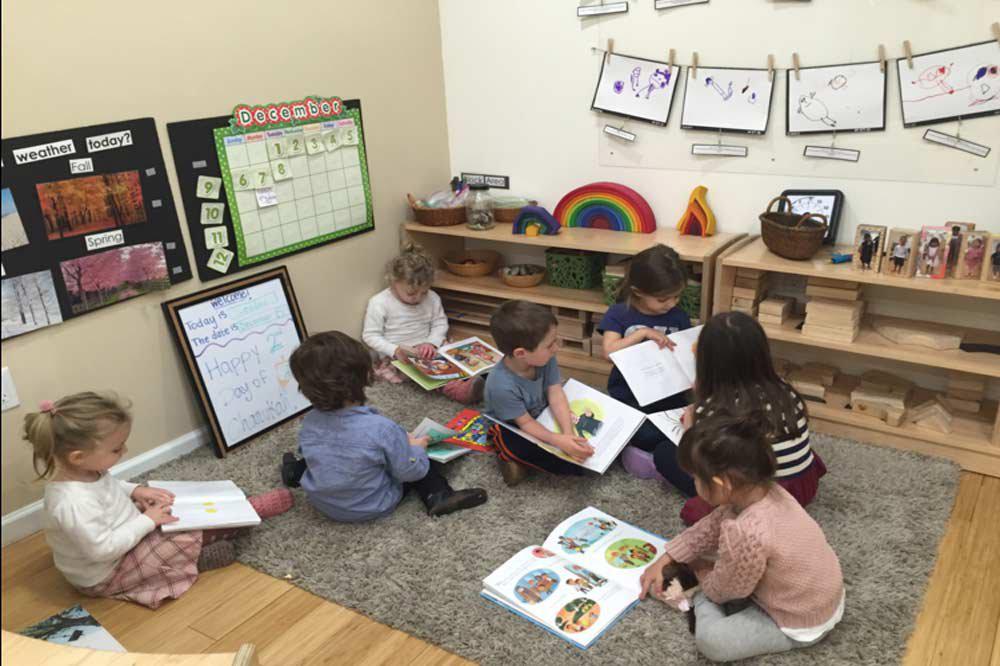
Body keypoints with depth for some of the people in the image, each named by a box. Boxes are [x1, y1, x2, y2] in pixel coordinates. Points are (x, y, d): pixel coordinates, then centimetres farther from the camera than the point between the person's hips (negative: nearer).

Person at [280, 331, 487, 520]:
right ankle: (438, 497, -7)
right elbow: (409, 471, -19)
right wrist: (416, 447, 2)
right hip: (372, 508, -4)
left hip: (321, 504, 4)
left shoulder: (309, 423, -16)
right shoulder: (381, 428, -31)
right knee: (423, 463, 11)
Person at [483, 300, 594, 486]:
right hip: (511, 428, -7)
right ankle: (513, 458, -7)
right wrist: (559, 441, -43)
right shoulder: (502, 386, -38)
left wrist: (568, 433, -35)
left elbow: (556, 395, -21)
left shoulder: (544, 358, -22)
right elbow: (526, 423, -28)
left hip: (541, 414, 8)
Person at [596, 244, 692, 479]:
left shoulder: (679, 317, 4)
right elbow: (608, 351, -17)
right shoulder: (619, 314, -6)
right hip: (630, 396, -4)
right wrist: (643, 332, -22)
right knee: (647, 434, -30)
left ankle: (647, 450, 0)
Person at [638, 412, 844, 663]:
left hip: (802, 625, -8)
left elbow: (723, 590, -18)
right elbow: (709, 528, 2)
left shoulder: (745, 534, -39)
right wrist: (662, 562, 5)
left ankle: (700, 597, 6)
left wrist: (701, 572, 4)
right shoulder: (763, 491, -14)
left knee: (709, 640, -18)